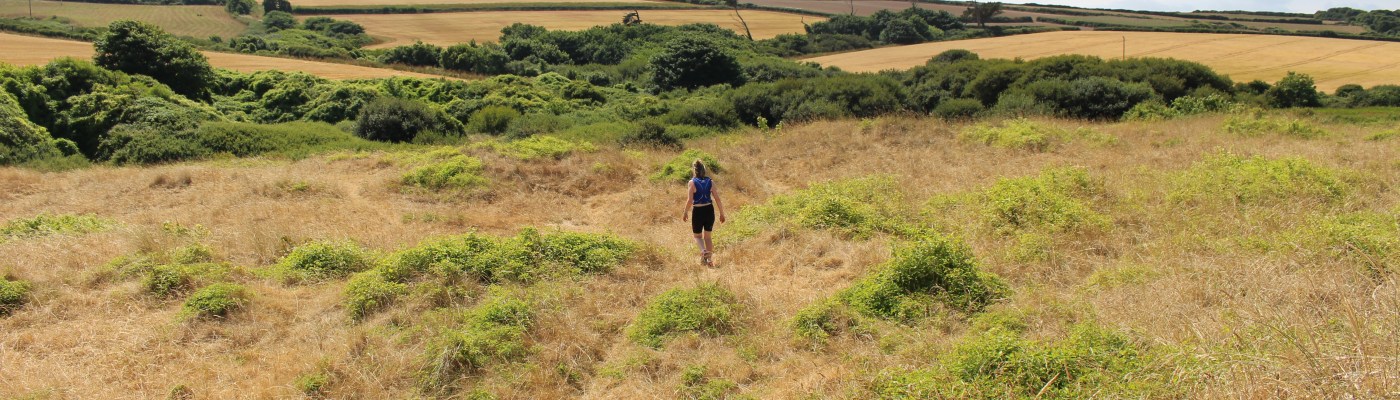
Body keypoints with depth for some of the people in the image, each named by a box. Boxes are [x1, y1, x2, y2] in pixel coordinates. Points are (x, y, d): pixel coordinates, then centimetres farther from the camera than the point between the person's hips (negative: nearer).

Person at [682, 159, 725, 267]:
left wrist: (685, 213, 0)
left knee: (698, 236, 14)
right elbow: (717, 199, -1)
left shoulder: (692, 182, -10)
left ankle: (703, 251, -15)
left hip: (698, 211, -3)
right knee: (707, 236, 18)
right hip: (709, 210, 3)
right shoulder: (710, 182, -1)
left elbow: (690, 200, -14)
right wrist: (722, 214, 7)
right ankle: (709, 259, 16)